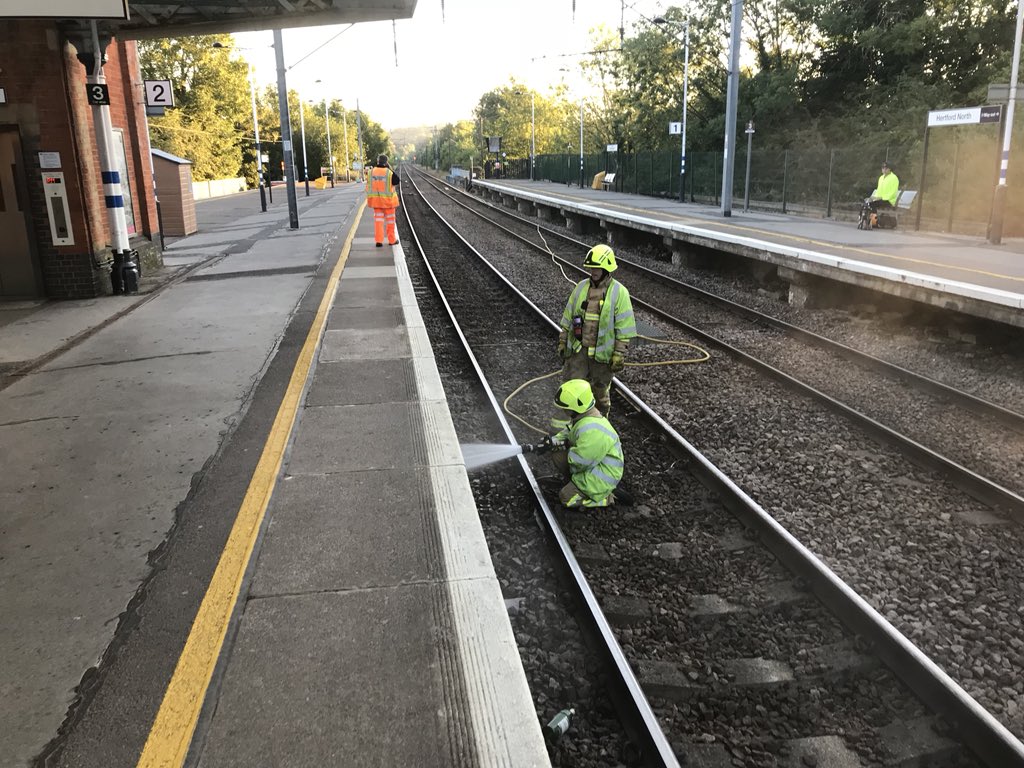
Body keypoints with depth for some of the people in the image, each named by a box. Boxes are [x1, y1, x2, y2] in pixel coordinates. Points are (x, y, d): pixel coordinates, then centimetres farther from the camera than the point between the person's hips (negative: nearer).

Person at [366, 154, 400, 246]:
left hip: (376, 199, 3)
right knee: (390, 219, 9)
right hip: (388, 200, -3)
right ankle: (392, 240, 17)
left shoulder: (371, 172, -1)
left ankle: (379, 241, -1)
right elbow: (397, 181, -4)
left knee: (378, 219, 7)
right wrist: (391, 169, -3)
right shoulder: (389, 172, -15)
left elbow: (368, 186, 4)